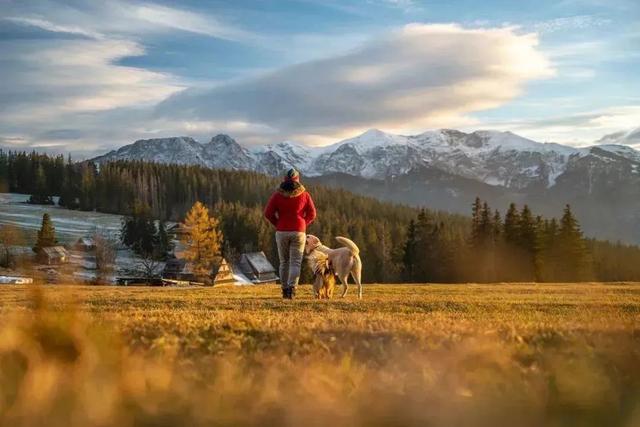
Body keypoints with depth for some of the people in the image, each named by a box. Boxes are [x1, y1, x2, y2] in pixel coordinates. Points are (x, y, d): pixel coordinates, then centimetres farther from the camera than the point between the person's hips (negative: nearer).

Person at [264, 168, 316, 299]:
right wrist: (303, 224, 11)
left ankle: (285, 289, 16)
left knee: (284, 262, 14)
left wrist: (278, 224, 8)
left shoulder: (277, 195, -2)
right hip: (299, 232, -1)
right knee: (295, 262, 0)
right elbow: (312, 214, -1)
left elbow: (268, 213, -5)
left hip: (282, 232, 1)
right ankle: (292, 287, -20)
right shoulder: (304, 195, -1)